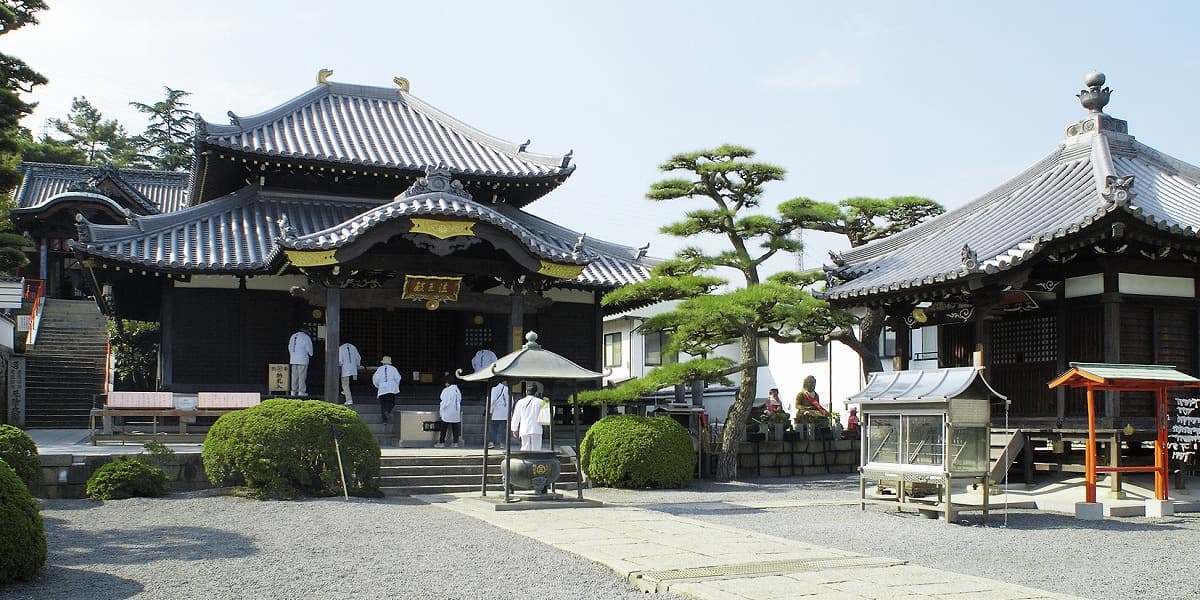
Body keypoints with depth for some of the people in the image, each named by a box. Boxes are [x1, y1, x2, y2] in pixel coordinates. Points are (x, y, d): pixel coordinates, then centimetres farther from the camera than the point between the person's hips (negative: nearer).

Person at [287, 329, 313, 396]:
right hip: (302, 359, -6)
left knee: (294, 376, 9)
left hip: (293, 359, 6)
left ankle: (293, 391, 9)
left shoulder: (293, 336, 12)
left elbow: (290, 347, 15)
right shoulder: (306, 337, -7)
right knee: (302, 376, -3)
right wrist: (310, 354, 17)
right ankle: (301, 391, -5)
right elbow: (309, 348, -3)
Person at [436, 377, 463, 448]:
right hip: (456, 413, 6)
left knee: (443, 429, 5)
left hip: (447, 413, -6)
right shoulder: (457, 390, 4)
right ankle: (455, 443, 11)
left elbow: (445, 402, -18)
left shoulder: (446, 390, -16)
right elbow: (460, 400, 10)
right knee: (455, 429, 9)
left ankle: (441, 443, 9)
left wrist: (441, 409, -6)